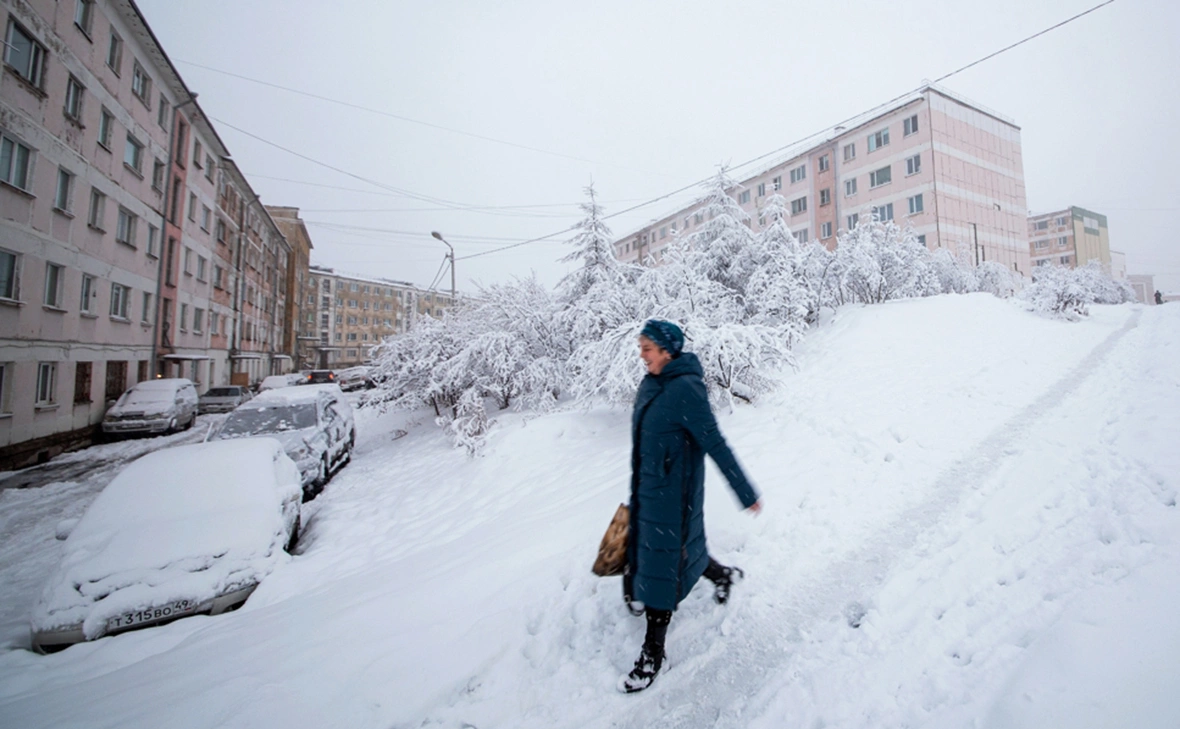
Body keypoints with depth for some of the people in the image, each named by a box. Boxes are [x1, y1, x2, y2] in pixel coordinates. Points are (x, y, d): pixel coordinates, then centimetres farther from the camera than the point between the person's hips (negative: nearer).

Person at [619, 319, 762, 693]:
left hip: (673, 492, -8)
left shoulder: (685, 389, -23)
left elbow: (716, 445, -20)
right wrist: (637, 490, 21)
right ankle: (723, 574, 54)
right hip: (647, 489, 8)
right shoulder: (650, 384, 3)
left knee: (664, 562, 5)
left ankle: (653, 654, 25)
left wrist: (746, 494, -13)